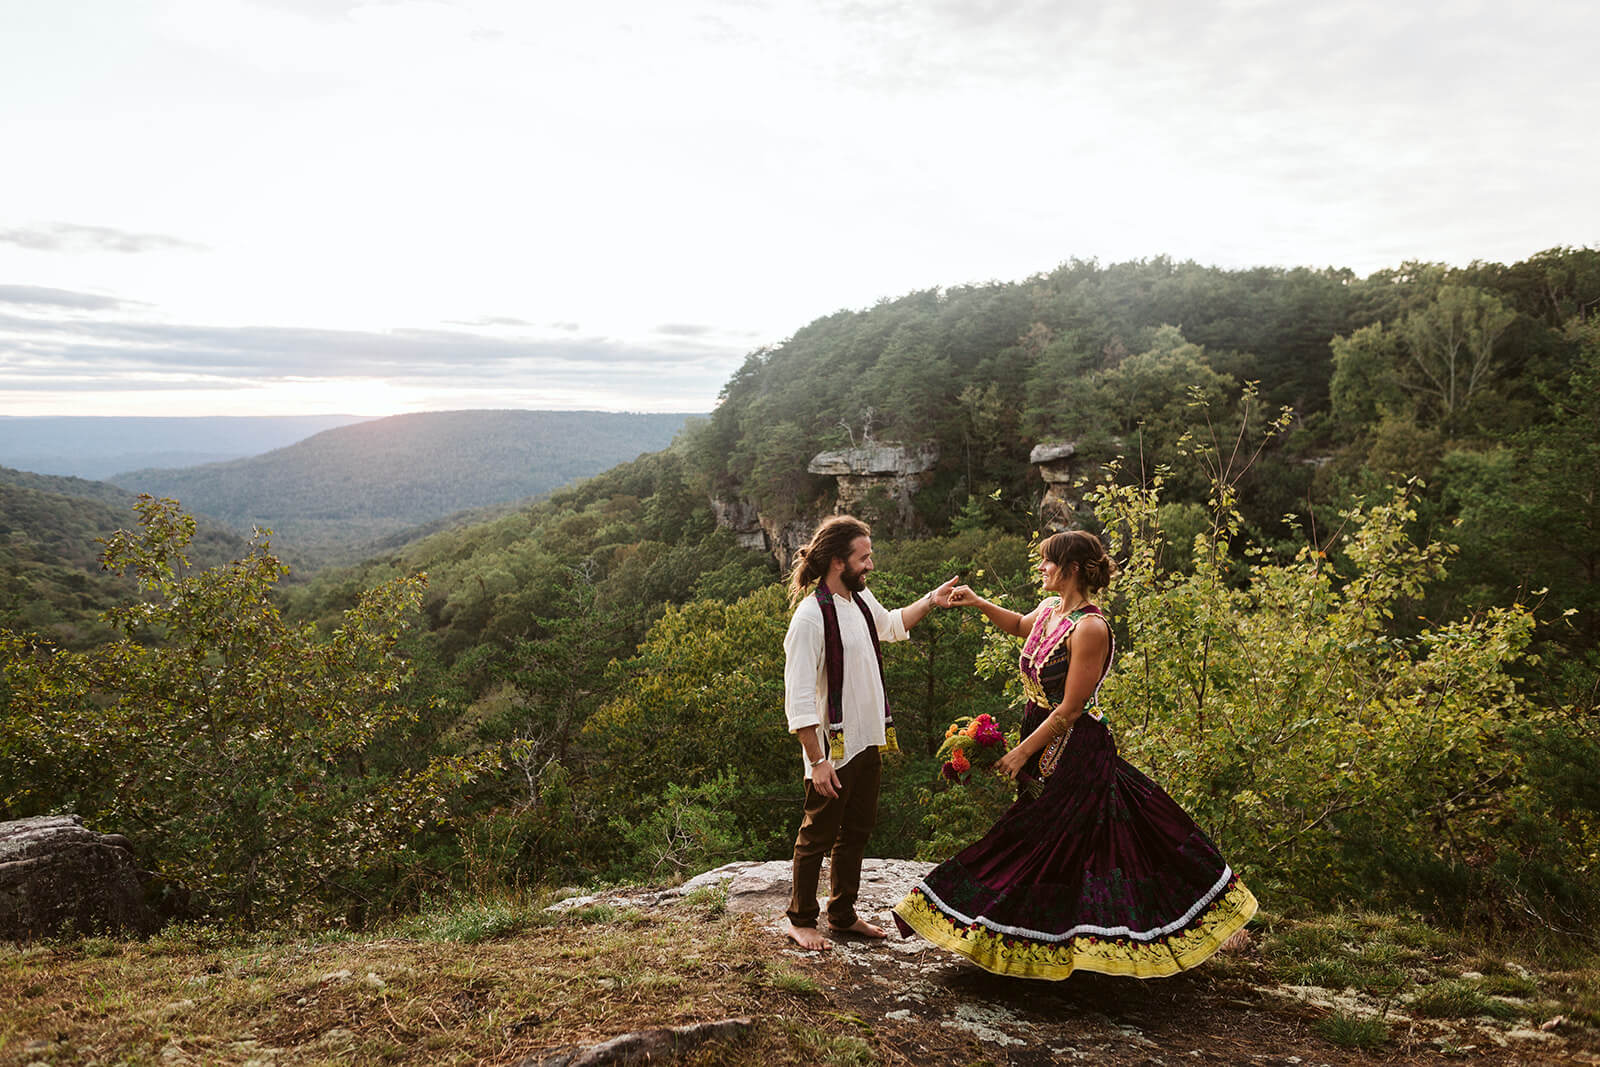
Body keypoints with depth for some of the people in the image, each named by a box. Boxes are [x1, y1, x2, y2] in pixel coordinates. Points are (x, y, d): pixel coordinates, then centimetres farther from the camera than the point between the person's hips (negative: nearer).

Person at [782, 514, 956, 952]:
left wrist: (930, 601, 21)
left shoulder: (863, 601, 5)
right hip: (834, 749, -8)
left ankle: (843, 913, 34)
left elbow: (891, 624, 31)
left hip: (868, 741, 8)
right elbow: (798, 699, -21)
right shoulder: (810, 617, -21)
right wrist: (817, 760, -22)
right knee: (818, 835, 6)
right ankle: (800, 920, 24)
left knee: (857, 830, 18)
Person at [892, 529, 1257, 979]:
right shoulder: (1050, 609, 4)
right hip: (1043, 746, 8)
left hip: (1076, 753, -8)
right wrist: (980, 604, 16)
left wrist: (1023, 752, -15)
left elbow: (1070, 709, -20)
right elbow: (1020, 626, 30)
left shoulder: (1090, 627, -21)